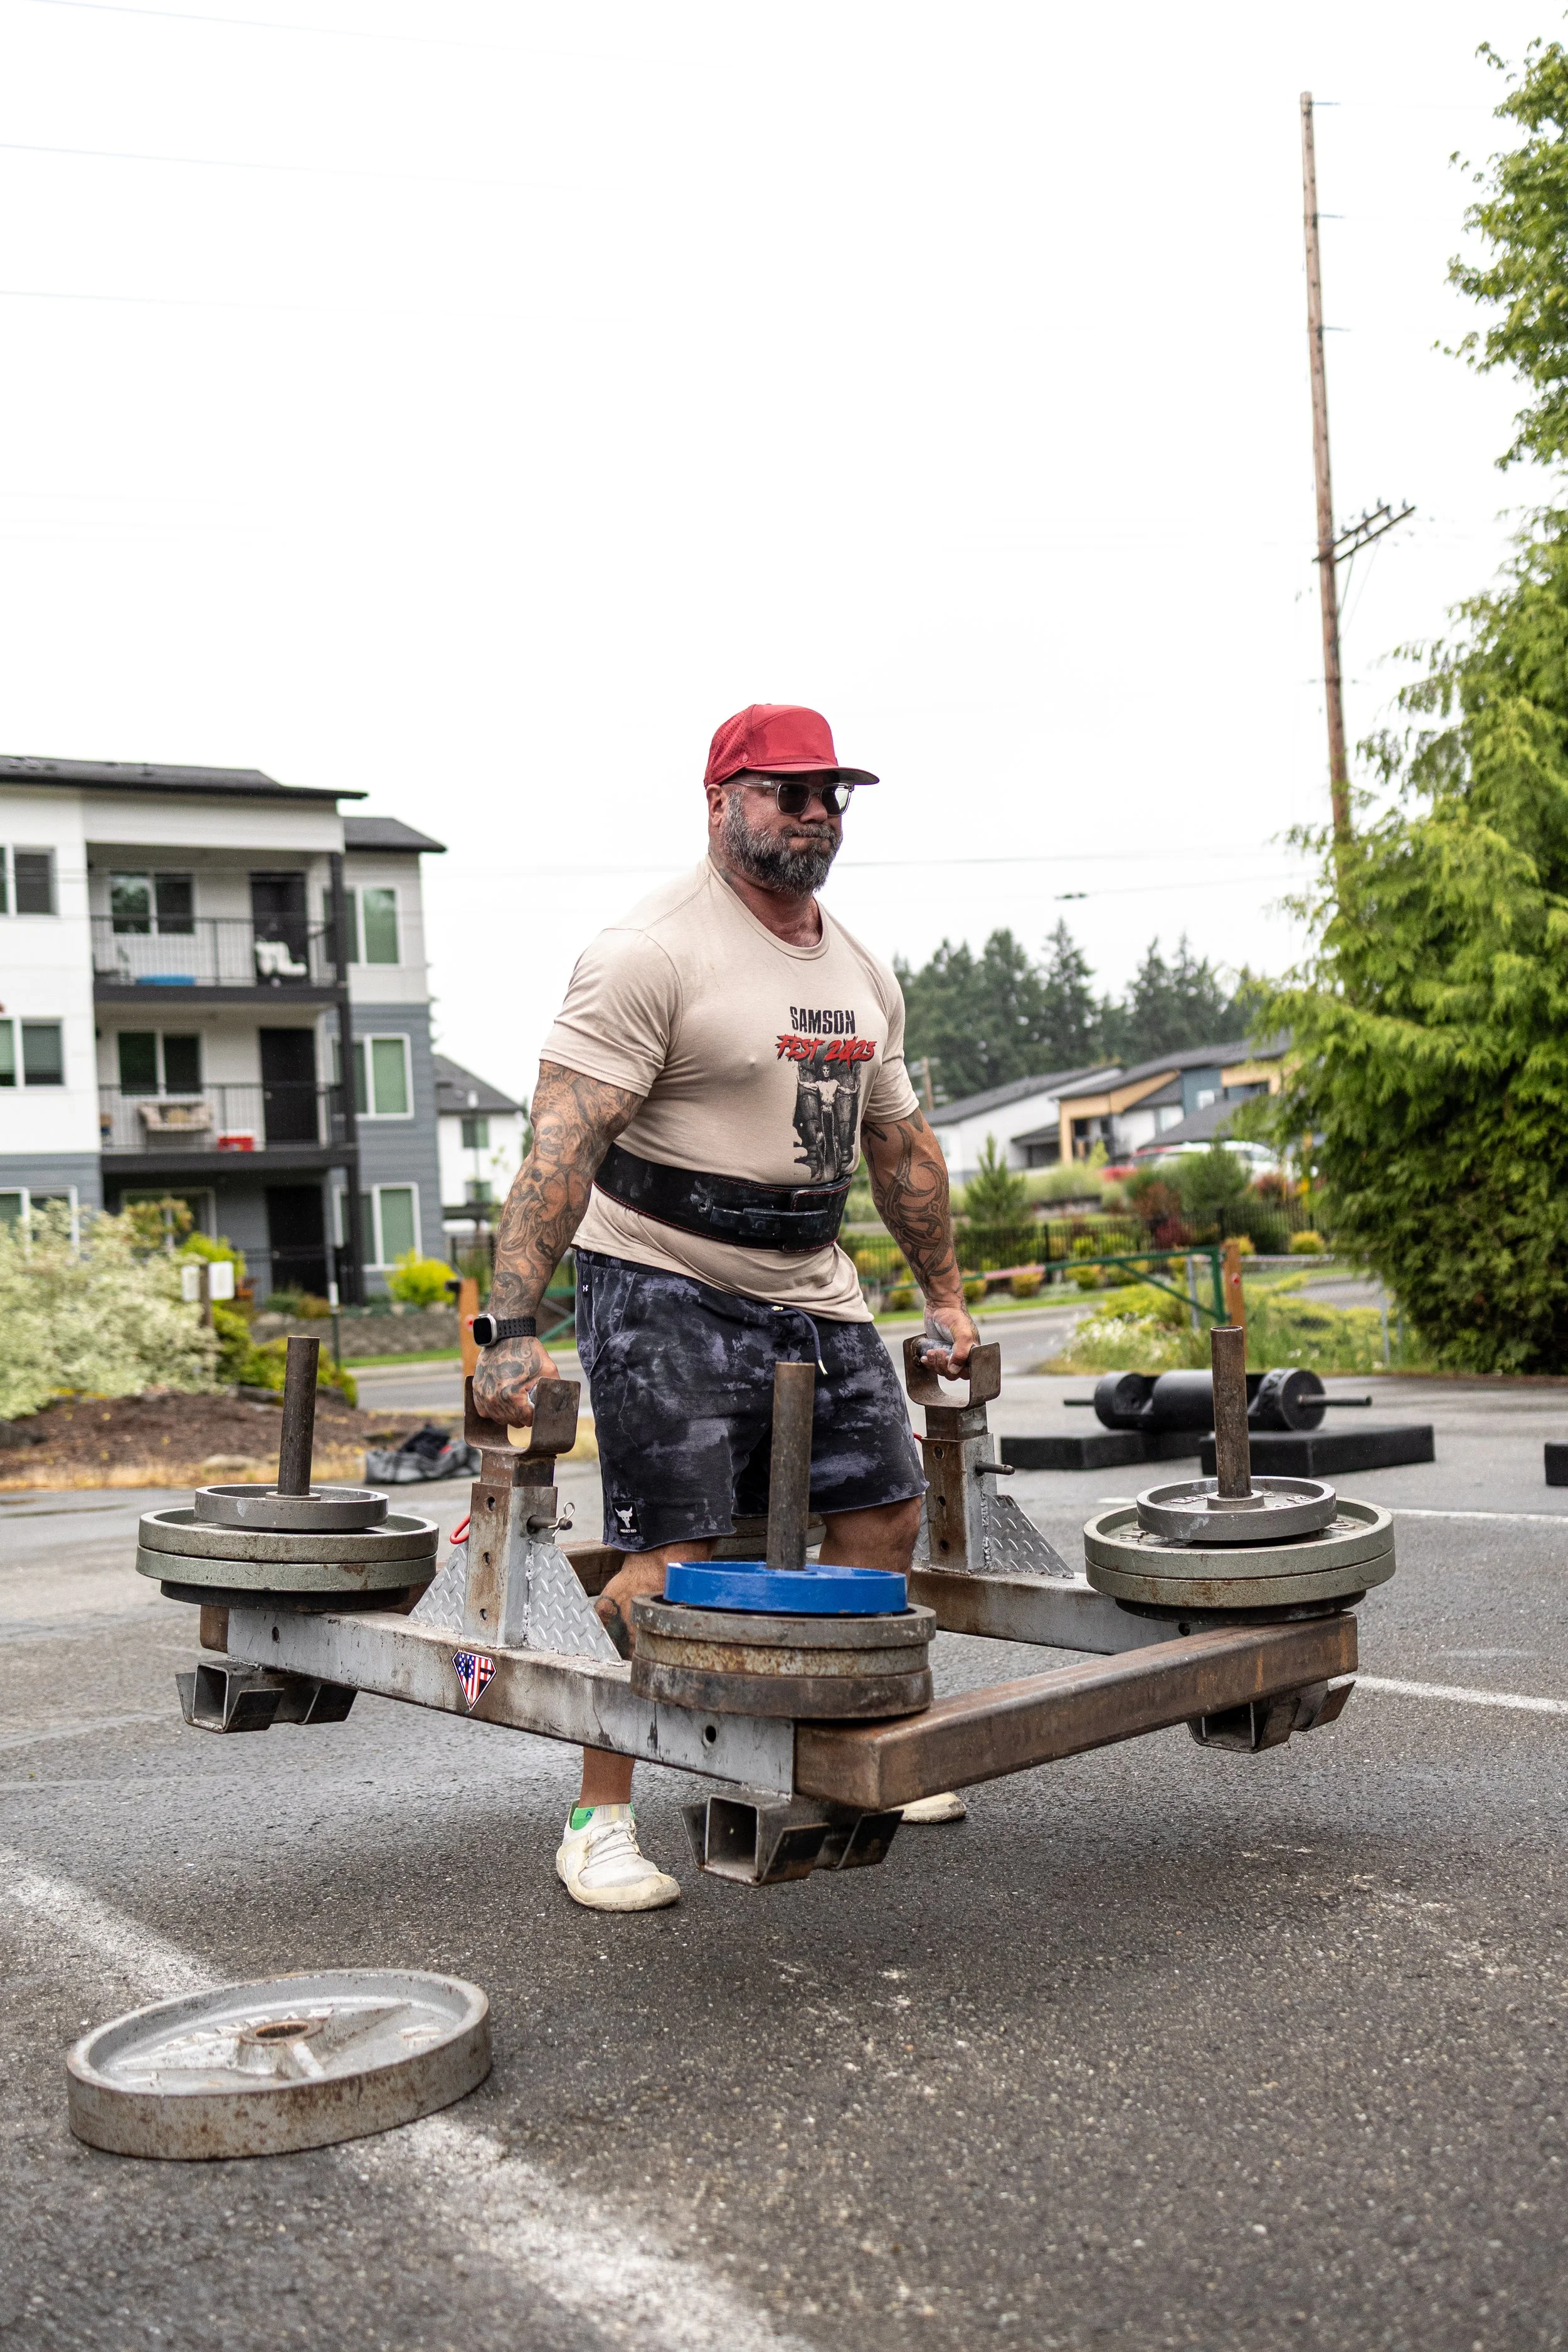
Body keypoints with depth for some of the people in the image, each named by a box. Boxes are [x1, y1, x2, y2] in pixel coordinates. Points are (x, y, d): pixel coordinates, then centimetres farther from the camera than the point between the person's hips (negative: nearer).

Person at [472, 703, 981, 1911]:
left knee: (884, 1513, 11)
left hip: (812, 1287, 8)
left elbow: (903, 1143, 20)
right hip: (668, 1286, -8)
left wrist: (946, 1300, 22)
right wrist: (515, 1326, -30)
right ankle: (600, 1819, 4)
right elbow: (564, 1143, -22)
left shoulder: (863, 973, 10)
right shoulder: (654, 952, -15)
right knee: (673, 1557, -11)